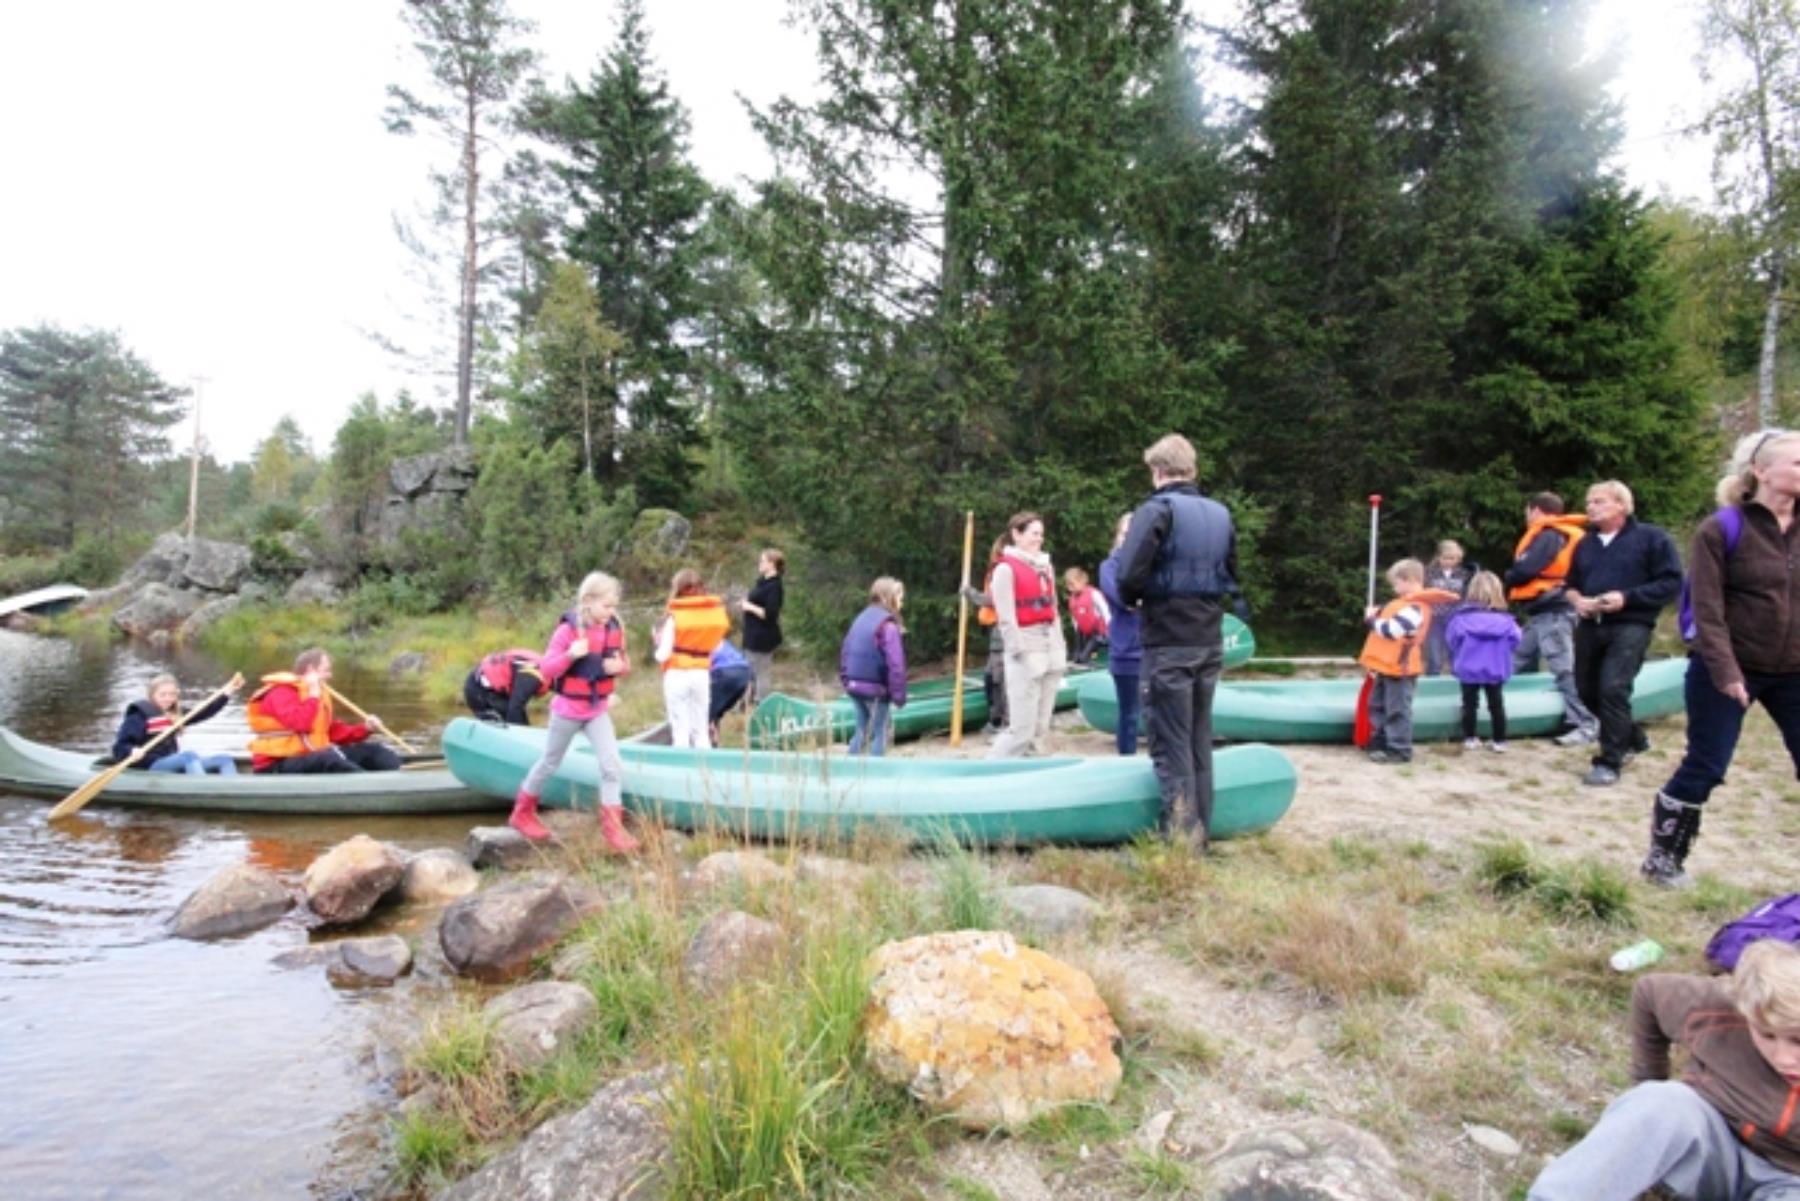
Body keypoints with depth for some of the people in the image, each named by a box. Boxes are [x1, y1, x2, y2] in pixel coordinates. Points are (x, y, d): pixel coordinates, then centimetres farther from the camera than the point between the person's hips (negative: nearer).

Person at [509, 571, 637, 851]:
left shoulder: (614, 629, -3)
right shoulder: (568, 629, -17)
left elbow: (623, 661, 9)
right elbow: (546, 668, -17)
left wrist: (620, 666, -15)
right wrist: (570, 655, -34)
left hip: (599, 710, 4)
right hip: (568, 709, -4)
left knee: (612, 765, -8)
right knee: (549, 763, 13)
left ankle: (612, 827, -2)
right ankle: (522, 813, 34)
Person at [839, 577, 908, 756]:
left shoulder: (861, 618, 10)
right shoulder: (888, 625, -16)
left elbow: (845, 651, 14)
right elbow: (896, 664, -20)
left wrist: (845, 679, 19)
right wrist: (899, 694, -14)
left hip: (855, 685, 8)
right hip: (875, 688, -8)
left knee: (862, 730, 20)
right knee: (879, 733, 5)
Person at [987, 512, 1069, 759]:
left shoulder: (1046, 567, 15)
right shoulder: (1006, 569, -8)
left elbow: (1053, 611, 17)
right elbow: (1006, 619, -13)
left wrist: (1061, 649, 11)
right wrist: (1022, 655, -16)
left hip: (1051, 650, 7)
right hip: (1026, 652, -7)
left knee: (1041, 727, 9)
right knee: (1022, 728, -9)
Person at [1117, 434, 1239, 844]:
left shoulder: (1157, 510, -10)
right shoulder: (1221, 514, 12)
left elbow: (1129, 575, -21)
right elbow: (1230, 578, 15)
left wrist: (1132, 599, -1)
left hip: (1168, 644, -7)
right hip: (1210, 643, 7)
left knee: (1171, 747, -2)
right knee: (1199, 743, 14)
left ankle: (1181, 840, -1)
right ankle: (1199, 837, 21)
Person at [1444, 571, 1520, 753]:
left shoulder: (1461, 617, -11)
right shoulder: (1505, 620, -8)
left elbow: (1451, 641, -6)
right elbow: (1514, 642, -4)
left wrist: (1457, 660, 13)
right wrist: (1499, 652, 15)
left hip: (1468, 669, -1)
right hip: (1496, 670, 1)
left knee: (1470, 704, 10)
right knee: (1496, 704, 11)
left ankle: (1469, 739, 13)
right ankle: (1498, 740, 15)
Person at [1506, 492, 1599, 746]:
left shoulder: (1548, 535, -12)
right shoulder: (1553, 536, 18)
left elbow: (1524, 570, -18)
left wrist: (1508, 579, 1)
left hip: (1553, 612, -11)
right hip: (1542, 612, 11)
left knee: (1564, 670, -11)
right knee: (1519, 666, 15)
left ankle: (1585, 724, -10)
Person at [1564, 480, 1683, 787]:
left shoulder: (1651, 538, -3)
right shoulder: (1585, 544, 16)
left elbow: (1672, 583, -8)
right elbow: (1571, 585, 25)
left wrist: (1626, 597, -18)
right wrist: (1576, 599, 1)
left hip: (1630, 626, -7)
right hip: (1590, 626, 7)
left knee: (1613, 688, -18)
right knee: (1587, 691, 11)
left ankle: (1609, 761, -8)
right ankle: (1632, 738, 36)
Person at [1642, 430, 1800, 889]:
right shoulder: (1722, 530, -10)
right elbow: (1706, 610, -14)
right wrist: (1725, 673, -21)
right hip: (1726, 671, -5)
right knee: (1704, 767, 0)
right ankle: (1662, 859, 16)